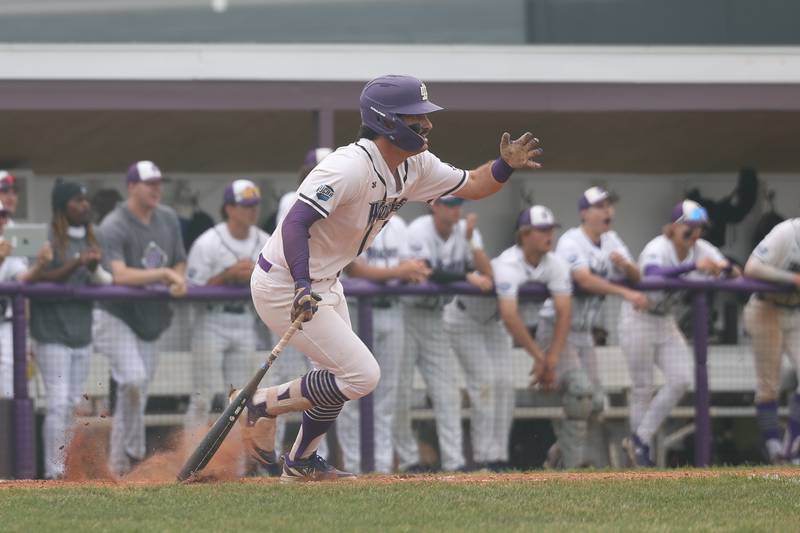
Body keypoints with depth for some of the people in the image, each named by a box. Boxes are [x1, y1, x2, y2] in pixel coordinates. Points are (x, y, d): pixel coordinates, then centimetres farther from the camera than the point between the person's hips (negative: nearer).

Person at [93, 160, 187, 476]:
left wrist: (178, 281, -5)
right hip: (117, 316, -7)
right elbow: (120, 275, -25)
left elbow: (179, 262, 18)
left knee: (137, 391, 8)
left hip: (150, 318, 7)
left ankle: (119, 462, 17)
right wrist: (163, 274, -25)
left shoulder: (168, 219, 9)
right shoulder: (114, 227, -14)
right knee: (133, 378, -26)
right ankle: (133, 451, -13)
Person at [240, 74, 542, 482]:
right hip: (284, 284, -10)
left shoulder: (415, 166, 0)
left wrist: (505, 166, -11)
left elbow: (470, 186, 10)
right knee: (361, 374, -13)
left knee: (344, 376, 19)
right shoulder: (349, 168, -28)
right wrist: (303, 288, -47)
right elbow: (296, 223, -35)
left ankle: (302, 463, 32)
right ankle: (264, 403, -1)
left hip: (324, 284, 10)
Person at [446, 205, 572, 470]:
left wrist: (552, 360, -30)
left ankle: (499, 457, 3)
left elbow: (563, 312, -22)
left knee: (505, 382, -1)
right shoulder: (508, 266, -38)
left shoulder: (555, 265, -17)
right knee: (485, 380, -16)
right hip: (465, 318, -7)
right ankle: (485, 458, -16)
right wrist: (538, 356, -43)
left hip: (493, 322, 7)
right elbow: (510, 316, -47)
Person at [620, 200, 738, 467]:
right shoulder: (658, 248, -24)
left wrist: (723, 267, -42)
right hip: (638, 318, -6)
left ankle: (640, 440, 4)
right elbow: (653, 273, -47)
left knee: (681, 380, -5)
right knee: (642, 387, -3)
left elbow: (732, 270, -16)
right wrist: (694, 267, -57)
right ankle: (639, 449, 9)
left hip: (666, 322, 7)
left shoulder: (701, 249, -5)